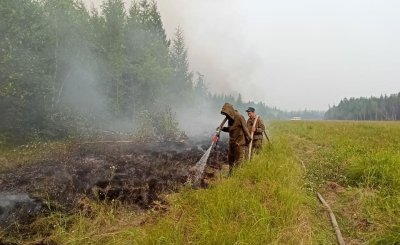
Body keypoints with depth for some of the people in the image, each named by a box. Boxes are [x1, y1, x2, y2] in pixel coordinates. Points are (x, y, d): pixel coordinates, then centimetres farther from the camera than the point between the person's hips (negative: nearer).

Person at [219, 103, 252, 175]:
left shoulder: (239, 117, -16)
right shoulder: (230, 118, 8)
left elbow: (245, 129, -13)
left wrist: (248, 139, -11)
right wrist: (222, 128, 5)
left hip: (239, 143, -8)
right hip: (232, 143, 8)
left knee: (239, 161, -3)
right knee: (230, 160, 14)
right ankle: (231, 175, 25)